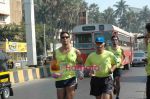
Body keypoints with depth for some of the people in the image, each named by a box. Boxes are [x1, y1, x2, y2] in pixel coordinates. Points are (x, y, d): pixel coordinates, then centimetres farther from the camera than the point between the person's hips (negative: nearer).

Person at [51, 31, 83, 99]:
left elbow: (80, 64, 7)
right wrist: (54, 73, -7)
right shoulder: (56, 52, 5)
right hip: (59, 79, 3)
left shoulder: (76, 52, -1)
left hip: (71, 78, -3)